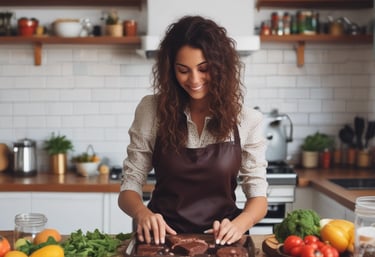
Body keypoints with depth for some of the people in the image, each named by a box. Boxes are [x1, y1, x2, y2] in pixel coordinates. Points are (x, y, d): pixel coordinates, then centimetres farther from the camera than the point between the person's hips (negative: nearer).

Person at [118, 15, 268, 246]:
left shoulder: (247, 120, -1)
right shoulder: (151, 110, -1)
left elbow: (258, 196, 2)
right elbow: (130, 186, 2)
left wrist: (238, 225, -19)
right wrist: (142, 213, -20)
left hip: (220, 240, 1)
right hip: (163, 237, 0)